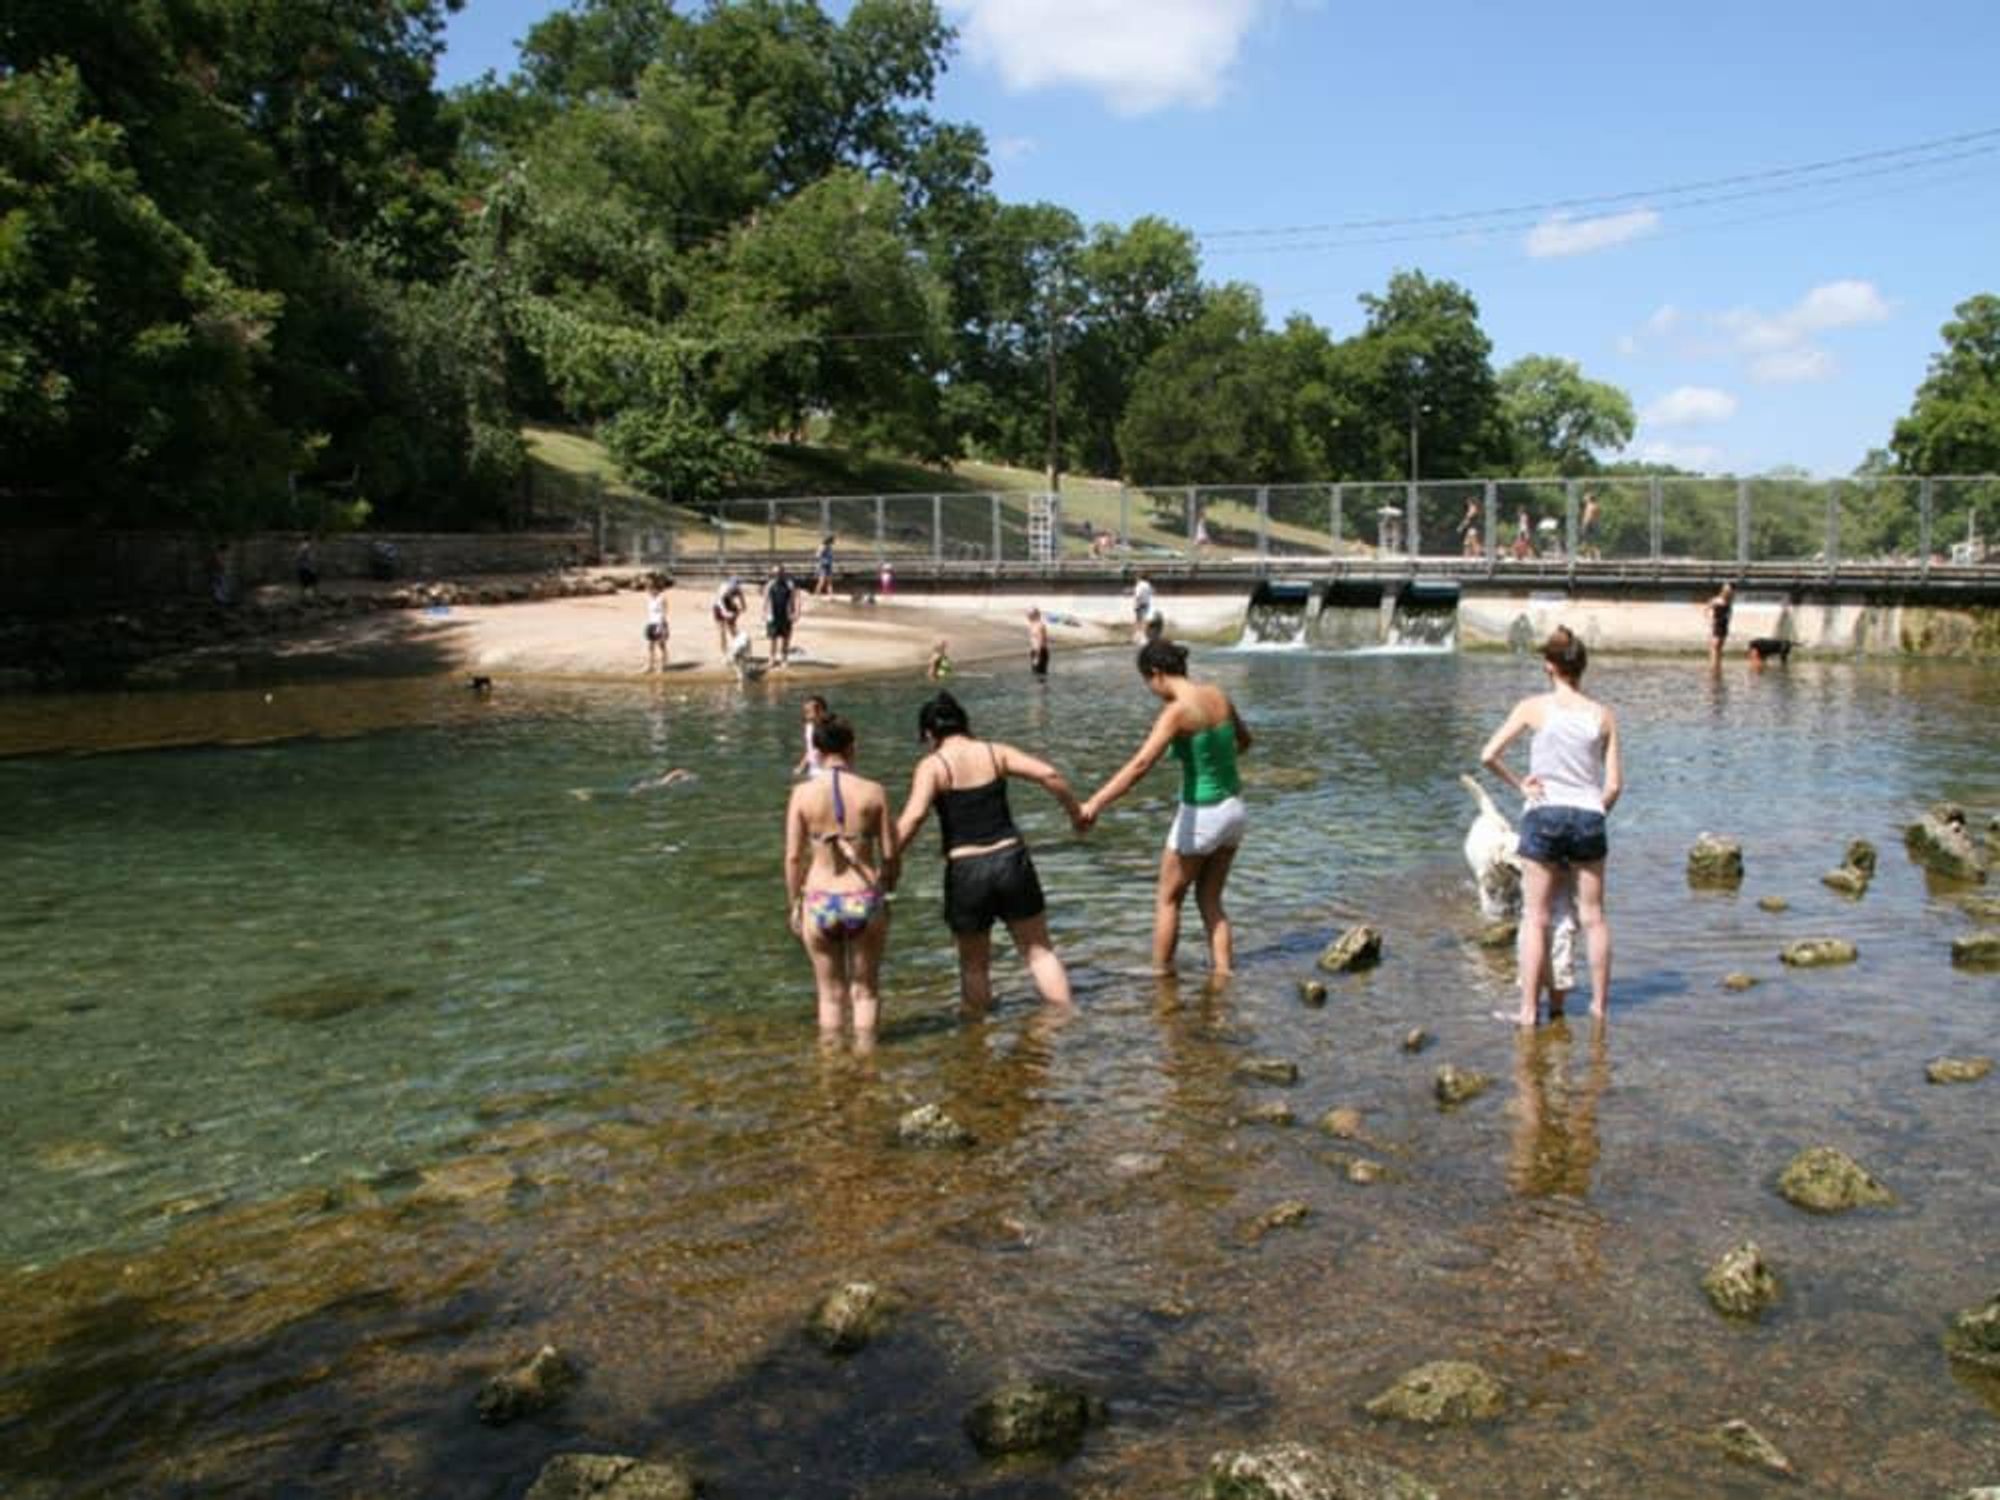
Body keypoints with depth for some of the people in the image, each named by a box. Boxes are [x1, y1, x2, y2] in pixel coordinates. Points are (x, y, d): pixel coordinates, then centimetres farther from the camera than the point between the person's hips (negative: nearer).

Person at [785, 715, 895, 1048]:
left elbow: (793, 856, -4)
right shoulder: (873, 791, -6)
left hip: (820, 902, 0)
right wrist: (885, 889, 14)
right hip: (865, 900, 0)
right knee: (864, 990, 18)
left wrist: (793, 904, 8)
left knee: (830, 993, 16)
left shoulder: (803, 793, -6)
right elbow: (890, 854, -4)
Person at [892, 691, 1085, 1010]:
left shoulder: (932, 766, -5)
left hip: (965, 871, -2)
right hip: (1011, 859, 2)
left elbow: (913, 817, -19)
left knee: (974, 965, 15)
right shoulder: (995, 752, 4)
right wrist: (1076, 812, 8)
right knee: (1039, 950, 16)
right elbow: (1049, 775, -5)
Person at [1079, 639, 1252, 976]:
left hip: (1200, 815, -7)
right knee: (1210, 900, 20)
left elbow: (1140, 765, -33)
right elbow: (1244, 740, 22)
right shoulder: (1218, 695, 2)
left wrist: (1095, 803, -39)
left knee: (1167, 900, 13)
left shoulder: (1177, 711, -20)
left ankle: (1161, 974, 21)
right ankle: (1223, 973, 18)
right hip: (1232, 809, 7)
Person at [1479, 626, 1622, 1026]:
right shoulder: (1604, 715, 2)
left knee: (1535, 918, 5)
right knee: (1593, 915, 14)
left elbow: (1488, 756, -9)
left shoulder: (1534, 707, -4)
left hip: (1544, 816, -2)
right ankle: (1600, 1002, 22)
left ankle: (1529, 1009, 6)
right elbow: (1614, 785, 2)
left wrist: (1518, 784, 4)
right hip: (1589, 817, 2)